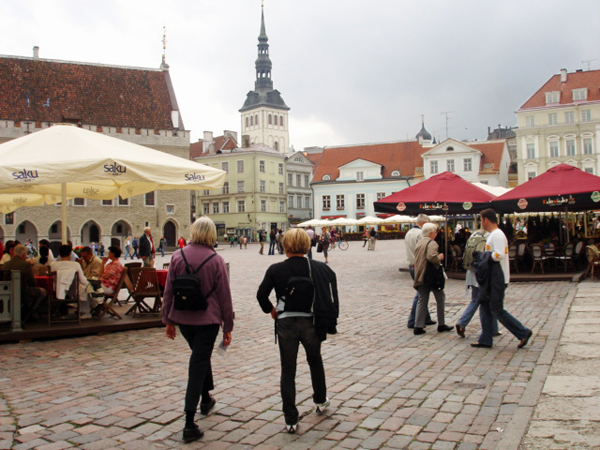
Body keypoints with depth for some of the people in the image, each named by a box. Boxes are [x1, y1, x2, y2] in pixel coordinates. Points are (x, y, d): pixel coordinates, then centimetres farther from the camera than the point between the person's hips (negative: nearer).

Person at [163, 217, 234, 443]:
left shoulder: (178, 256, -2)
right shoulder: (216, 260, -10)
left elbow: (168, 291, 2)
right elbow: (224, 297, -6)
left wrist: (168, 320, 12)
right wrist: (227, 327, 2)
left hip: (182, 318, 4)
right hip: (207, 319, -4)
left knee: (201, 355, 27)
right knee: (198, 366, 2)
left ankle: (206, 399, 44)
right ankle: (189, 425, 2)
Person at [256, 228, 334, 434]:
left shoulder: (276, 270, -7)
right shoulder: (318, 267, -4)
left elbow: (261, 295, -6)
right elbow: (333, 291, 1)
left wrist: (271, 310, 11)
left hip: (285, 323, -2)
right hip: (311, 322, 2)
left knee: (287, 371, 8)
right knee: (315, 361, 27)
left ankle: (291, 420, 10)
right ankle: (320, 401, 44)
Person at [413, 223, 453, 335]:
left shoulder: (419, 243, 14)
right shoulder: (432, 243, -13)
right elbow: (432, 257, -29)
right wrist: (440, 257, -11)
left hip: (420, 276, 7)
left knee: (422, 300, 9)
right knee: (440, 299, 9)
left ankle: (418, 326, 4)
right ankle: (441, 325, 15)